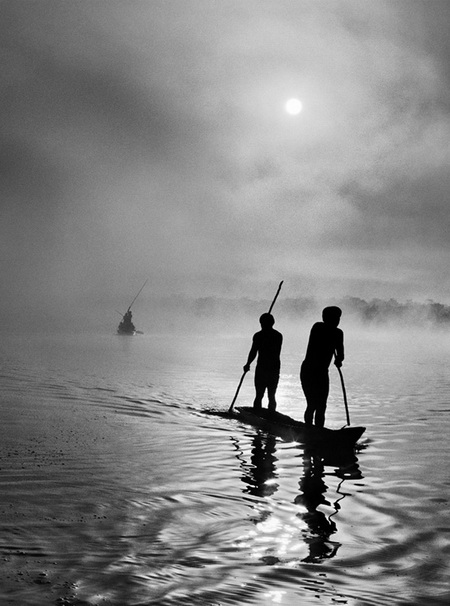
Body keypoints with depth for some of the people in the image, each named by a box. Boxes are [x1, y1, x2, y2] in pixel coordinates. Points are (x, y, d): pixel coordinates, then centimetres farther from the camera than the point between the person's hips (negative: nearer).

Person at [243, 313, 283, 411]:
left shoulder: (258, 336, -8)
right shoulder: (279, 336, 6)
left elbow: (253, 353, -7)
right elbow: (277, 353, 11)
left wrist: (248, 364, 5)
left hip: (262, 368, -4)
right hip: (275, 369, 4)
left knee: (259, 396, 2)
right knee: (271, 396, 11)